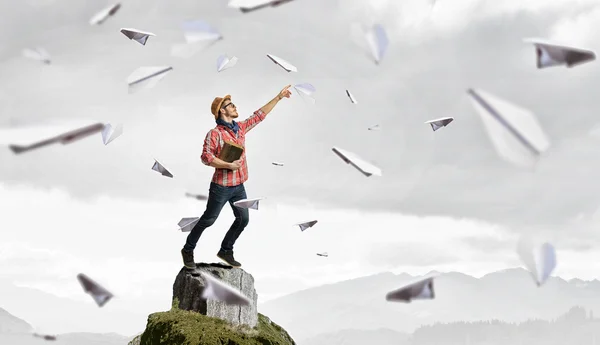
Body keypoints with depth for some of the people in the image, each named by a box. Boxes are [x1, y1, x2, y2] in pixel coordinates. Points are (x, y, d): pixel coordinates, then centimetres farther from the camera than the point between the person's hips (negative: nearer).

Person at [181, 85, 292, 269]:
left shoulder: (240, 127, 7)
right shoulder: (214, 133, -15)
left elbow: (259, 115, 15)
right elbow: (206, 157, -20)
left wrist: (278, 97, 16)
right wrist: (228, 165, -26)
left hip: (239, 186, 7)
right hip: (221, 187, -7)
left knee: (243, 219, 9)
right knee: (208, 219, 3)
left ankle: (226, 251, 25)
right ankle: (188, 250, 20)